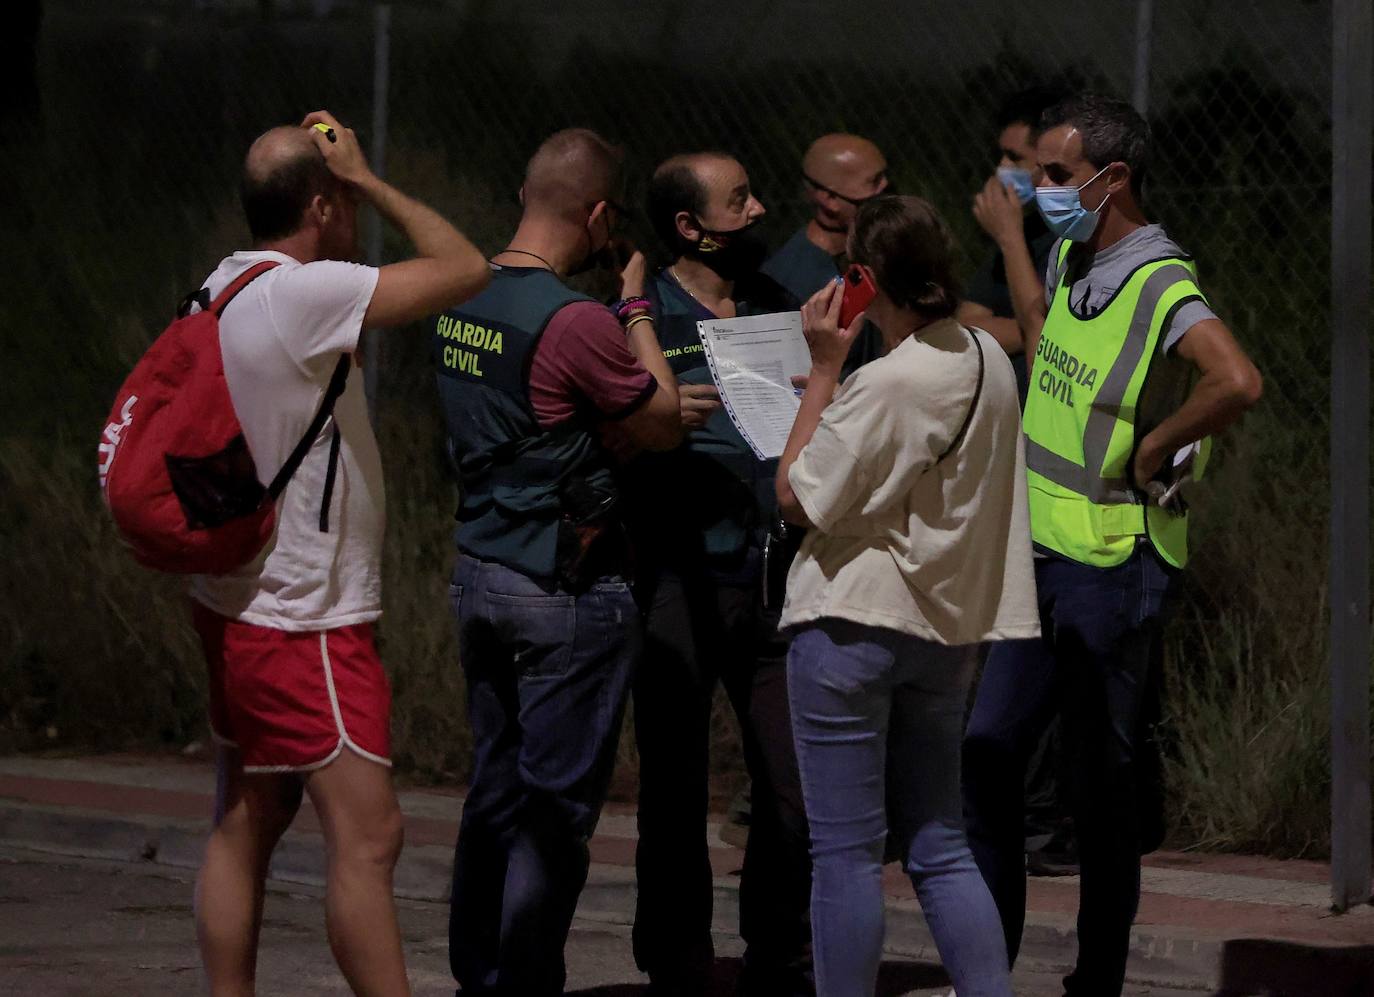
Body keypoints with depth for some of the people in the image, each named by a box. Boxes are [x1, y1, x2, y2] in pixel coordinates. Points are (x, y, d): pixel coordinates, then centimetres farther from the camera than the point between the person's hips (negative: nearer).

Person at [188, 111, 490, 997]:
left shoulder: (227, 286, 9)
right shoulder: (301, 294, -21)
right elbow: (464, 269, -19)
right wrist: (368, 179, -12)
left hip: (242, 607, 10)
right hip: (302, 621, -10)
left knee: (246, 829, 12)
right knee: (368, 834, -9)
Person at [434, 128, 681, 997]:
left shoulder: (461, 304, 6)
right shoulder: (576, 321, -19)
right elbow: (664, 428, -7)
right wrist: (638, 310, 1)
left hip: (480, 570, 8)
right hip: (569, 593, -8)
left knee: (496, 792, 15)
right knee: (557, 806, -1)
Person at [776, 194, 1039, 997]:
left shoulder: (887, 384, -20)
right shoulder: (990, 361, 4)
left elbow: (796, 499, -12)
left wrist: (823, 371, -10)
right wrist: (841, 384, 10)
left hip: (854, 628, -8)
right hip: (949, 628, 8)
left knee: (847, 850, 0)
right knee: (940, 847, 13)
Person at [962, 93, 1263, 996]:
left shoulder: (1162, 286, -19)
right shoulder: (1073, 259, 9)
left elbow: (1237, 382, -37)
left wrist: (1151, 451, -26)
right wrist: (1008, 231, 31)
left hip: (1115, 566, -9)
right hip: (1045, 555, 9)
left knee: (1104, 782, 1)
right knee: (987, 753, 7)